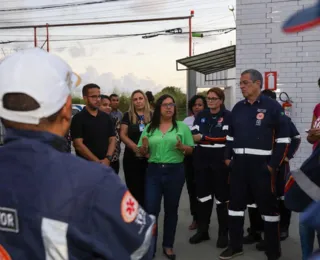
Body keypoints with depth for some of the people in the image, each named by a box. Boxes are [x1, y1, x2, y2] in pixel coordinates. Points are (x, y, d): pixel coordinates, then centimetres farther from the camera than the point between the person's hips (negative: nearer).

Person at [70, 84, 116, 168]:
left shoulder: (106, 117, 10)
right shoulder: (78, 118, -5)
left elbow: (112, 139, 8)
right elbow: (78, 144, -12)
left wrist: (107, 159, -10)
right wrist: (98, 162, -16)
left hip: (106, 165, 4)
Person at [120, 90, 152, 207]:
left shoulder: (152, 116, 6)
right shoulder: (128, 115, 4)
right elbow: (122, 135, -3)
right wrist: (136, 147, -17)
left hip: (149, 158, 1)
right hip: (131, 158, -1)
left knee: (146, 188, 7)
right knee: (133, 188, 5)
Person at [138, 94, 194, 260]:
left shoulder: (182, 127, 1)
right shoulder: (149, 128, 6)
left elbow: (190, 150, 3)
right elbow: (142, 152, 9)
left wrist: (182, 147, -18)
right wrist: (144, 147, -13)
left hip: (175, 171, -1)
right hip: (153, 171, 1)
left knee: (171, 209, 10)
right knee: (150, 209, 0)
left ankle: (168, 246, 25)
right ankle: (149, 246, 15)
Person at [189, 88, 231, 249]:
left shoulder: (228, 116, -4)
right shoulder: (201, 116, 12)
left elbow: (227, 137, -15)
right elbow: (193, 136, 6)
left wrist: (203, 137, -12)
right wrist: (216, 138, -11)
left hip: (221, 160, -5)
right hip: (202, 160, 5)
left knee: (222, 197, 3)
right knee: (202, 195, 12)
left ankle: (223, 234, 15)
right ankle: (202, 230, 25)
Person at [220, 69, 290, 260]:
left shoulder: (273, 106, -6)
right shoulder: (238, 107, 11)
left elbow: (283, 137, -8)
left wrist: (274, 164, -11)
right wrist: (228, 157, 9)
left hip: (261, 164, -6)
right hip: (239, 163, 6)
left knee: (268, 206, 2)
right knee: (236, 203, 11)